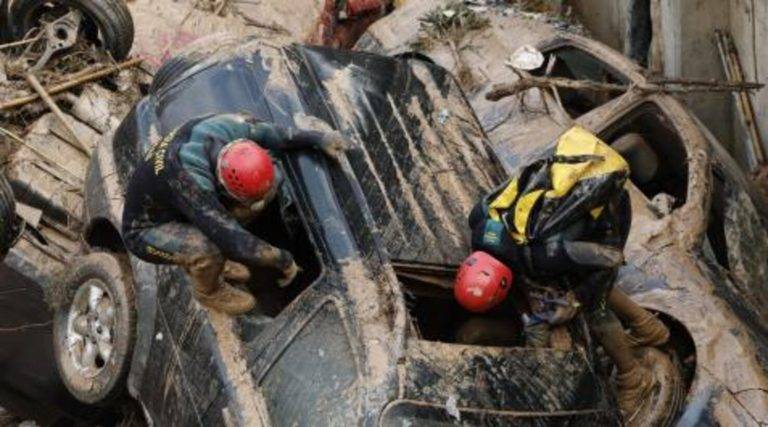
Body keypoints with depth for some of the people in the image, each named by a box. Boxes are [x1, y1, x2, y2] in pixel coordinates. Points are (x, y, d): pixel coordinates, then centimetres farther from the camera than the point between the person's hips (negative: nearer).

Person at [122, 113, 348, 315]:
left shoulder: (227, 126, -25)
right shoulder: (190, 181, -44)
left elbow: (271, 133, -3)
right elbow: (236, 244, -40)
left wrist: (319, 138, -6)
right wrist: (283, 261, -28)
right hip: (146, 231, -7)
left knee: (270, 186, -6)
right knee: (212, 250, -37)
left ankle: (209, 257, 10)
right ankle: (208, 291, 0)